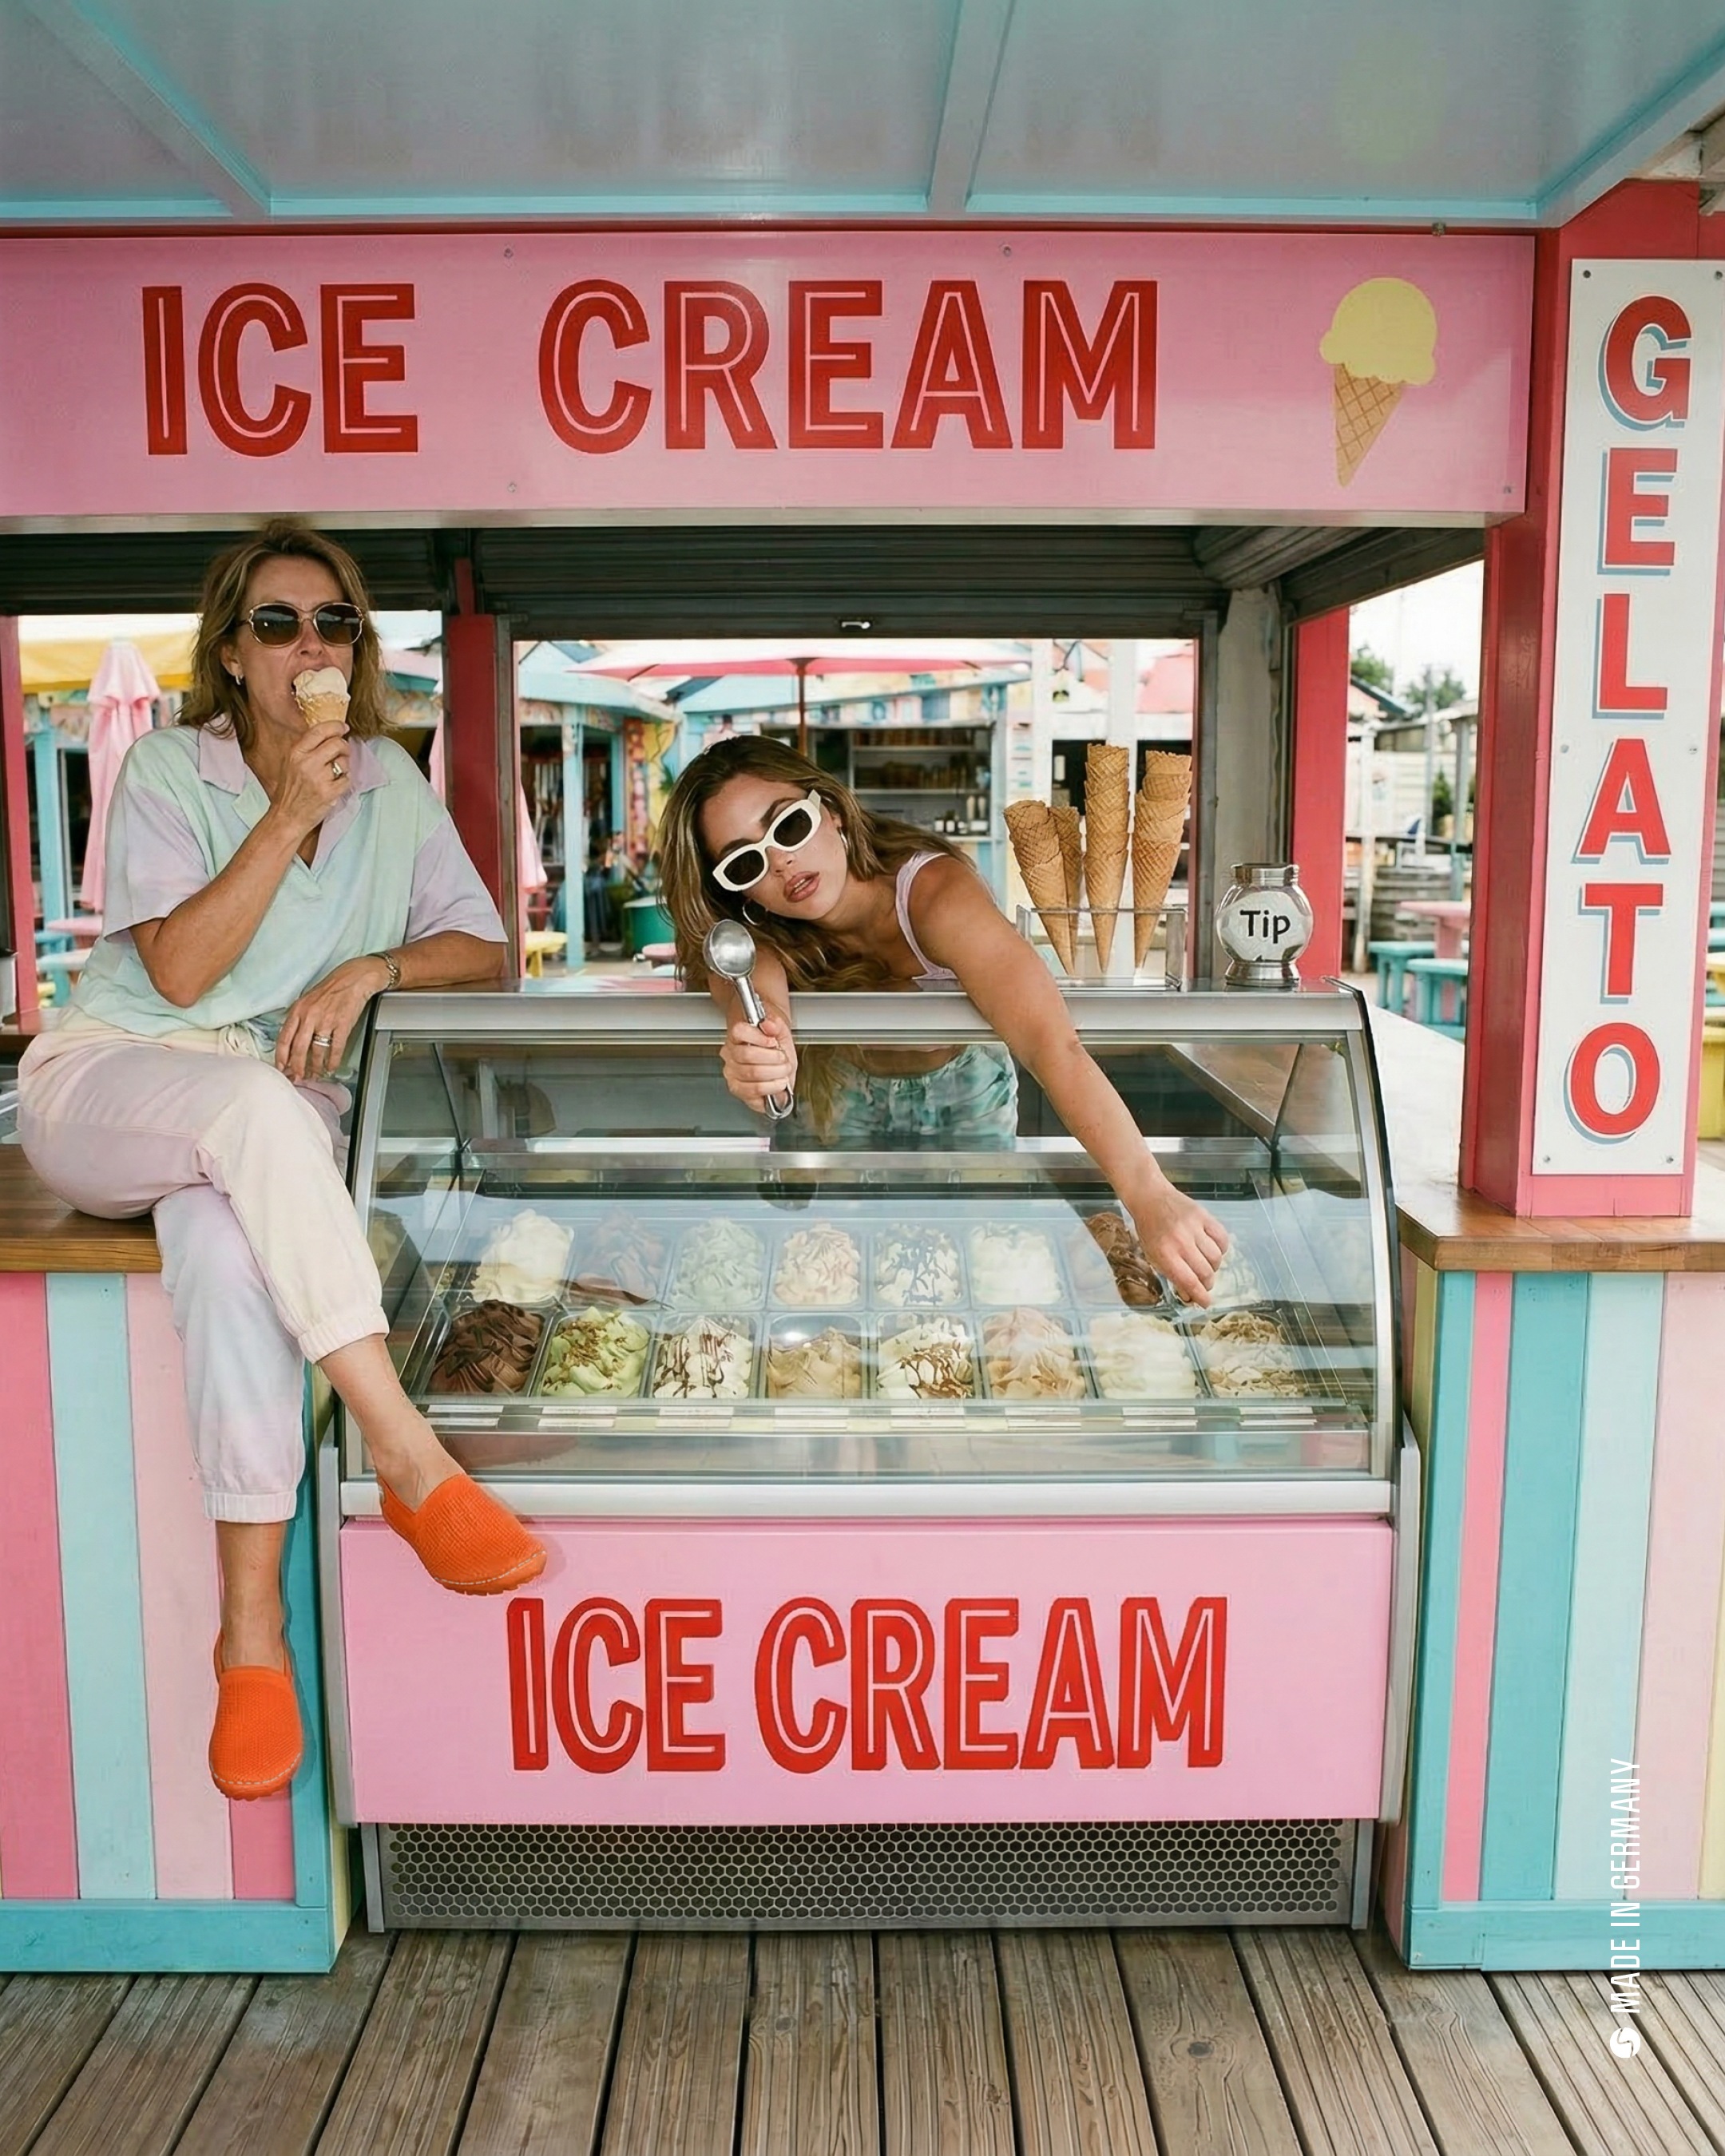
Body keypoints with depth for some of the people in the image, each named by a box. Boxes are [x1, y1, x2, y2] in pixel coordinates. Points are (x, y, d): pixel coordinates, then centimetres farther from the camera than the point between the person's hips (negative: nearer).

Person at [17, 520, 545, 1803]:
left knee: (225, 1241, -35)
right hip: (110, 1082, -1)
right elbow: (179, 972, -11)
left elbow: (483, 948, 7)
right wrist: (289, 815, -17)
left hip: (276, 1111, 2)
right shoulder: (168, 768, 1)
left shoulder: (390, 780, 10)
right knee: (253, 1103, -38)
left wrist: (371, 967, -12)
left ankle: (253, 1623, -33)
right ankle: (410, 1459, -41)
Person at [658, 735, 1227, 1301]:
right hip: (846, 1093, 2)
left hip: (964, 1091, -2)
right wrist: (756, 1029, -77)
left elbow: (1052, 1046, -52)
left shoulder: (934, 893, -41)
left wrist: (1149, 1197, -64)